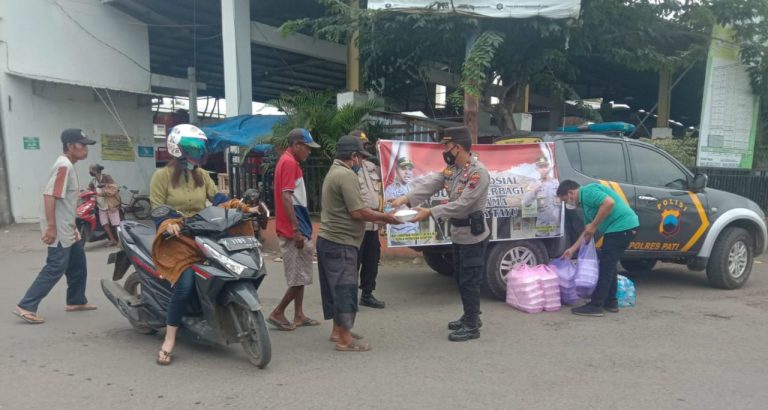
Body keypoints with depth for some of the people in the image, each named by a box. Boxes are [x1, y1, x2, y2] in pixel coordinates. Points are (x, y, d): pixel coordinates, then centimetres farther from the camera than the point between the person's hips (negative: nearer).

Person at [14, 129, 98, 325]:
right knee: (55, 268, -9)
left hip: (67, 228, 10)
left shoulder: (69, 166, 13)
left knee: (78, 264, 17)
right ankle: (25, 307, -4)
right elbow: (49, 195, -25)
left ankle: (76, 301, 28)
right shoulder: (64, 166, -18)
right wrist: (51, 227, -27)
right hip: (58, 230, -10)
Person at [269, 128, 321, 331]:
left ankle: (299, 316, 20)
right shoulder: (289, 163, -14)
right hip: (294, 230, -10)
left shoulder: (288, 162, 17)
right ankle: (277, 313, 5)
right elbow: (286, 198, -21)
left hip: (297, 228, 10)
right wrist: (296, 229, -23)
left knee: (301, 275, 14)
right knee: (300, 277, -4)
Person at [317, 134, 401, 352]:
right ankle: (345, 339, 1)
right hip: (341, 243, -10)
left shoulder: (334, 172, 17)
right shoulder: (347, 175, -17)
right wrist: (385, 217, -9)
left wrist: (379, 217, 14)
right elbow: (358, 212, -21)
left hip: (329, 239, 10)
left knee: (336, 288, 16)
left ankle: (338, 330, 26)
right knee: (345, 289, -5)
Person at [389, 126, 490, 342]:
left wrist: (430, 212, -31)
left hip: (472, 235, -9)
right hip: (458, 233, 9)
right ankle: (470, 316, 34)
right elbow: (429, 184, -7)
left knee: (469, 280, -1)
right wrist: (406, 198, -23)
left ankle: (472, 326, 11)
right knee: (461, 279, 18)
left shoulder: (478, 172, -22)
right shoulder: (451, 169, 5)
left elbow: (462, 204, -28)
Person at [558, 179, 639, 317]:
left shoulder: (587, 192, -9)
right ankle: (610, 302, 24)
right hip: (623, 227, 10)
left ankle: (596, 306, -3)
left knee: (606, 266, -7)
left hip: (622, 226, -10)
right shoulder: (585, 201, 21)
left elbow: (609, 202, -25)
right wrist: (572, 249, 23)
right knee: (608, 265, 17)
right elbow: (587, 231, 24)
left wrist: (594, 225, -17)